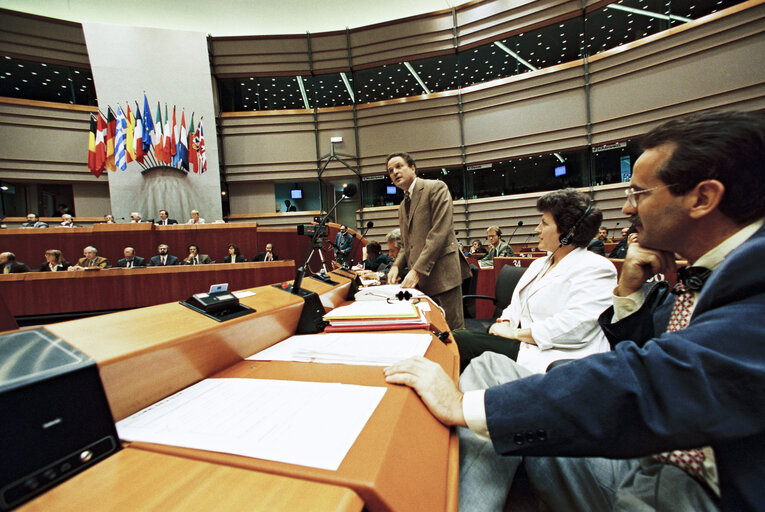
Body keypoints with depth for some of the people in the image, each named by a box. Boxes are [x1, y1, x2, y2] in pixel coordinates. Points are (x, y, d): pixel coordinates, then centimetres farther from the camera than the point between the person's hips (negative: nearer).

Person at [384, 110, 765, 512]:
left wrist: (465, 405, -32)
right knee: (490, 368, -8)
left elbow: (649, 384, -34)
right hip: (644, 451, 7)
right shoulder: (701, 275, 6)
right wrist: (629, 291, -4)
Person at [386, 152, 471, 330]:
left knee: (452, 330, -4)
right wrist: (397, 265, 4)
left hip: (442, 273, -7)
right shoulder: (402, 206, 22)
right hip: (420, 280, 7)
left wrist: (417, 270, -18)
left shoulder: (436, 188, -3)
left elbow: (439, 232, -13)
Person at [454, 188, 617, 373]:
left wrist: (516, 333, -16)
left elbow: (575, 324, -21)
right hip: (522, 344, 8)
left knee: (460, 342, -20)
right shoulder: (539, 264, 20)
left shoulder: (595, 269, -8)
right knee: (456, 338, -13)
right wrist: (506, 323, -3)